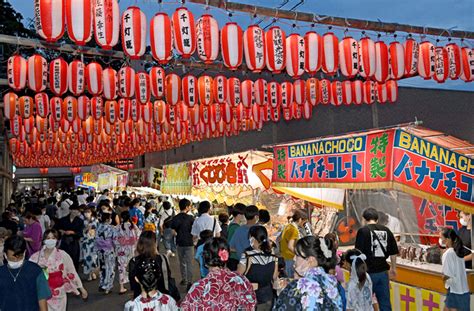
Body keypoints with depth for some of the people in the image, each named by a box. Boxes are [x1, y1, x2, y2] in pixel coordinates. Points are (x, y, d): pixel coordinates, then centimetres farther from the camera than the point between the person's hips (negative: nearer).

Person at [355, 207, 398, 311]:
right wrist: (393, 268, 24)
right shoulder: (386, 231, 4)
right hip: (383, 272, 4)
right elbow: (393, 252, 10)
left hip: (369, 272, -4)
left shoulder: (363, 231, -11)